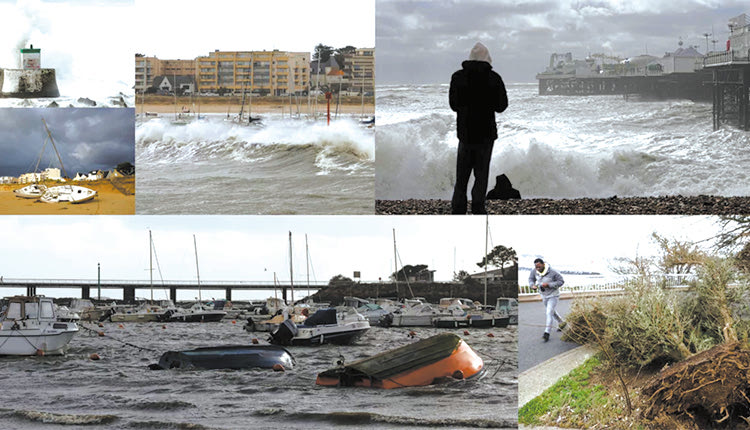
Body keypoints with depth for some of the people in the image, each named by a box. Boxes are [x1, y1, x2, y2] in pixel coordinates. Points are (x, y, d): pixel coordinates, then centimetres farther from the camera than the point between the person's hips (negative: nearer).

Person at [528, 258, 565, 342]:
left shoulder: (552, 272, -28)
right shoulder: (534, 271, -14)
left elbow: (561, 281, -21)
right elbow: (531, 279, 3)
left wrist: (548, 284, -31)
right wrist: (532, 285, -21)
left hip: (553, 295, -7)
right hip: (544, 295, 7)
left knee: (549, 313, -16)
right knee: (548, 311, 23)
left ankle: (547, 333, -17)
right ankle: (561, 323, 48)